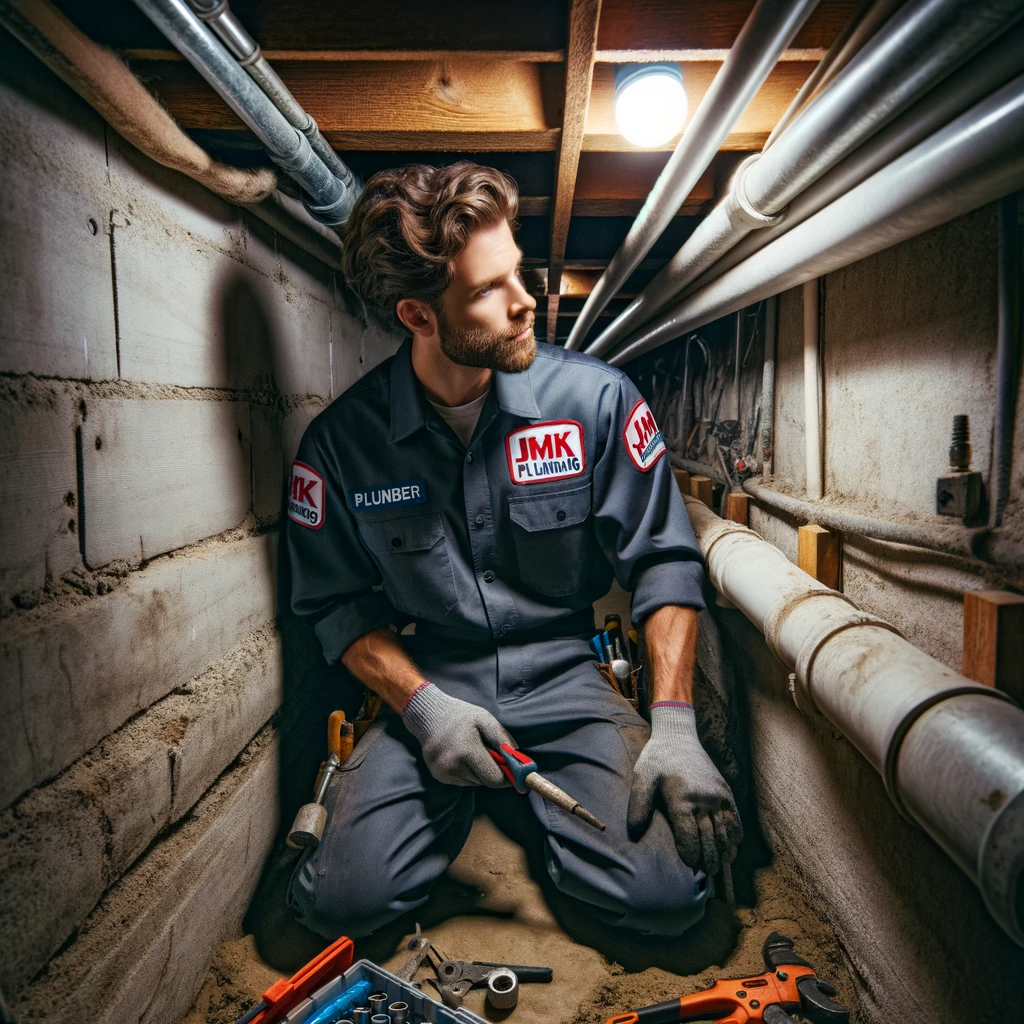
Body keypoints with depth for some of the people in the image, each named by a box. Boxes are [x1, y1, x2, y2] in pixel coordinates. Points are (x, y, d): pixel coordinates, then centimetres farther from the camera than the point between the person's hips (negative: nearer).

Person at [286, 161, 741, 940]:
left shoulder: (596, 399, -10)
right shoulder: (340, 441, -9)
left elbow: (663, 561, -5)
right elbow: (337, 604, 1)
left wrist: (674, 724, -15)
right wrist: (422, 703, -15)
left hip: (564, 677, 0)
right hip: (427, 684, 1)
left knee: (670, 895, -16)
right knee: (342, 903, -14)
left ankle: (537, 796, 15)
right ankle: (458, 800, 16)